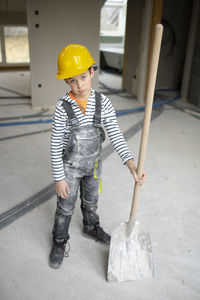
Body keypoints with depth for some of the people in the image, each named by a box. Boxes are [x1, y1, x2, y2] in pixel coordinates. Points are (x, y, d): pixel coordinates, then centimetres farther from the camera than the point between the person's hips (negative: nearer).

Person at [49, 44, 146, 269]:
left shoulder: (103, 103, -13)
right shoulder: (63, 108, -22)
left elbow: (115, 135, -15)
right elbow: (55, 146, -16)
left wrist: (130, 163, -27)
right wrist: (59, 178, -13)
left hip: (94, 164, 3)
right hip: (70, 167, -3)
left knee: (90, 201, 26)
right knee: (65, 207, 14)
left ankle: (91, 227, 54)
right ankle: (59, 241, 39)